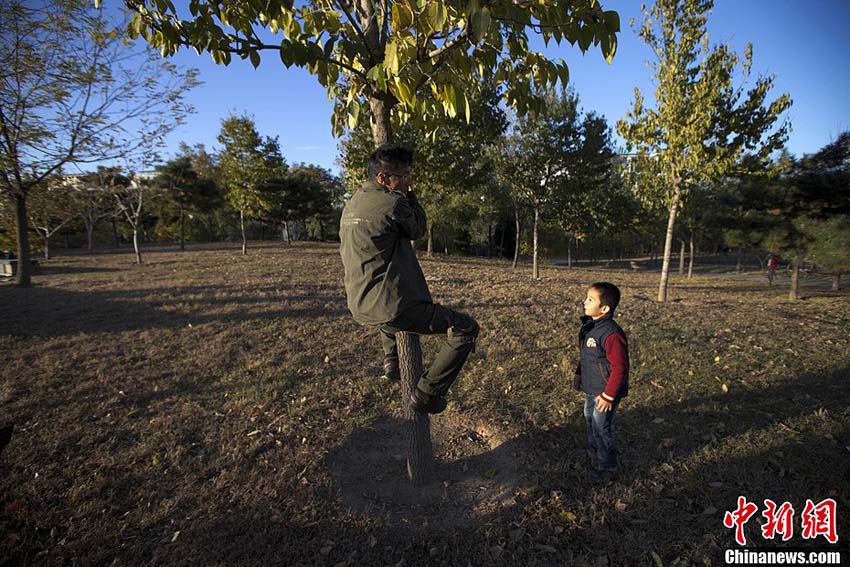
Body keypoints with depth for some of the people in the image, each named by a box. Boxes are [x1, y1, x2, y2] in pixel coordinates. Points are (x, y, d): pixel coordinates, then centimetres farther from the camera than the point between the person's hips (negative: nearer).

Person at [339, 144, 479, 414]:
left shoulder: (351, 205, 11)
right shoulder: (393, 203, -15)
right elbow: (417, 229, 2)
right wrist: (411, 198, 17)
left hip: (359, 308, 9)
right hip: (392, 308, -9)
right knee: (466, 328, -1)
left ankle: (391, 360, 37)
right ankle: (426, 393, 1)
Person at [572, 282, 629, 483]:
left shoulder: (611, 334, -30)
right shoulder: (589, 326, -1)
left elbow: (619, 367, -26)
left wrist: (608, 395, -22)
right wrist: (579, 374, 16)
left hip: (604, 392, -9)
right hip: (591, 389, 9)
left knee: (601, 429, 5)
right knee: (590, 421, 25)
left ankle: (607, 470, 26)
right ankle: (593, 455, 48)